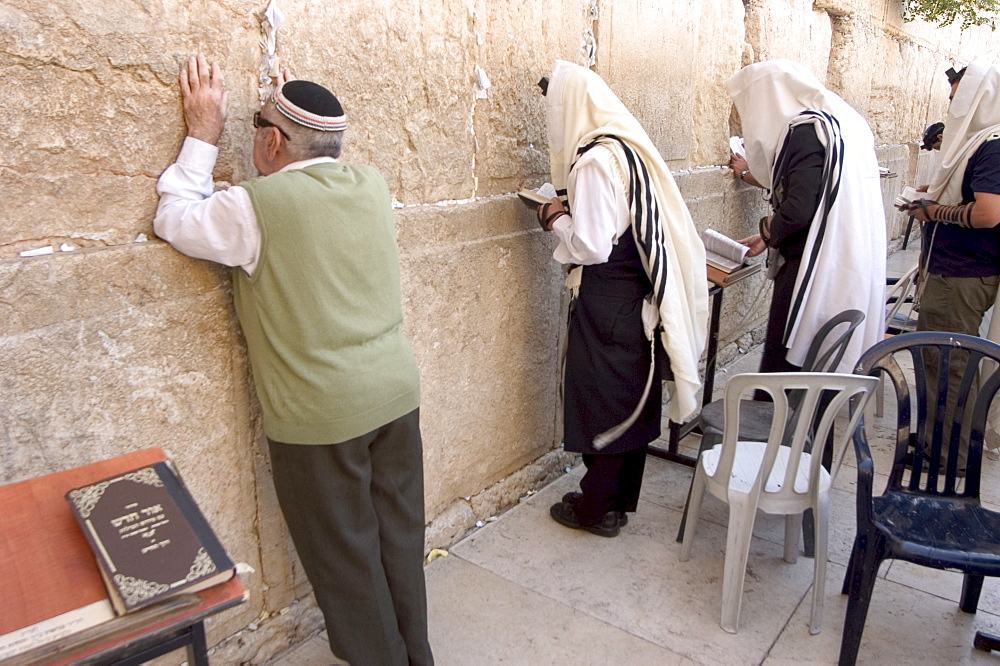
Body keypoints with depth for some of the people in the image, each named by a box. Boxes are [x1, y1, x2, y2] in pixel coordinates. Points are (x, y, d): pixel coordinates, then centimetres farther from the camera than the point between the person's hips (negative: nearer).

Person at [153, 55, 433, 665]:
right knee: (401, 535, 19)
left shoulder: (257, 206, -16)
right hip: (396, 393, 6)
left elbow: (176, 220, 2)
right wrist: (304, 116, 23)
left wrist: (204, 136, 7)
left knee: (346, 555, 12)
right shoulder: (371, 186, 0)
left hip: (320, 416, -6)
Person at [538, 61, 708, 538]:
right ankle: (622, 497, 32)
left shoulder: (594, 160, -20)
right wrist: (573, 208, 8)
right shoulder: (630, 146, 8)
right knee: (633, 395, 16)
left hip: (606, 300, -9)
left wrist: (557, 219, -6)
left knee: (600, 396, 5)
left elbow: (590, 247, -23)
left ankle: (598, 506, 21)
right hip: (640, 293, 9)